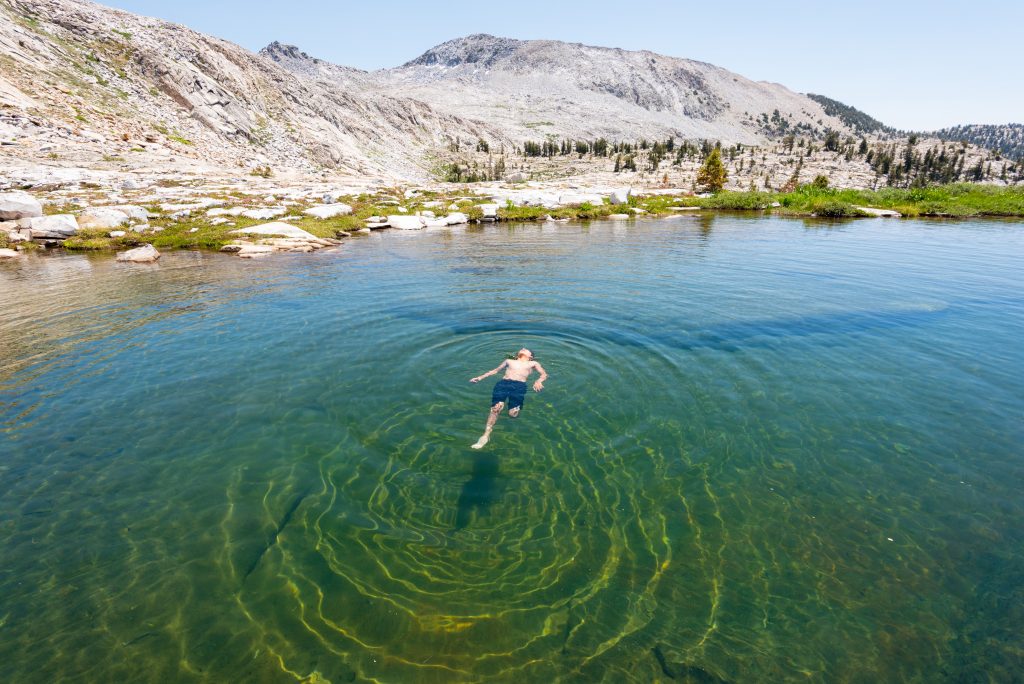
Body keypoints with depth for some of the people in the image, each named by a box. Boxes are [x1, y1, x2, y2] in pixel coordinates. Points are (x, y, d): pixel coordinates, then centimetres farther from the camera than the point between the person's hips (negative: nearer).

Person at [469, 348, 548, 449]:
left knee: (512, 413, -24)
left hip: (519, 385, -1)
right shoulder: (509, 361, 36)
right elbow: (495, 370, 36)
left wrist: (538, 381, -4)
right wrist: (480, 377, 25)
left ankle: (516, 406, 10)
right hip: (503, 383, 2)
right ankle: (486, 435, -25)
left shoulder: (533, 363, 30)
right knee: (496, 408, -26)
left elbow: (544, 374, 19)